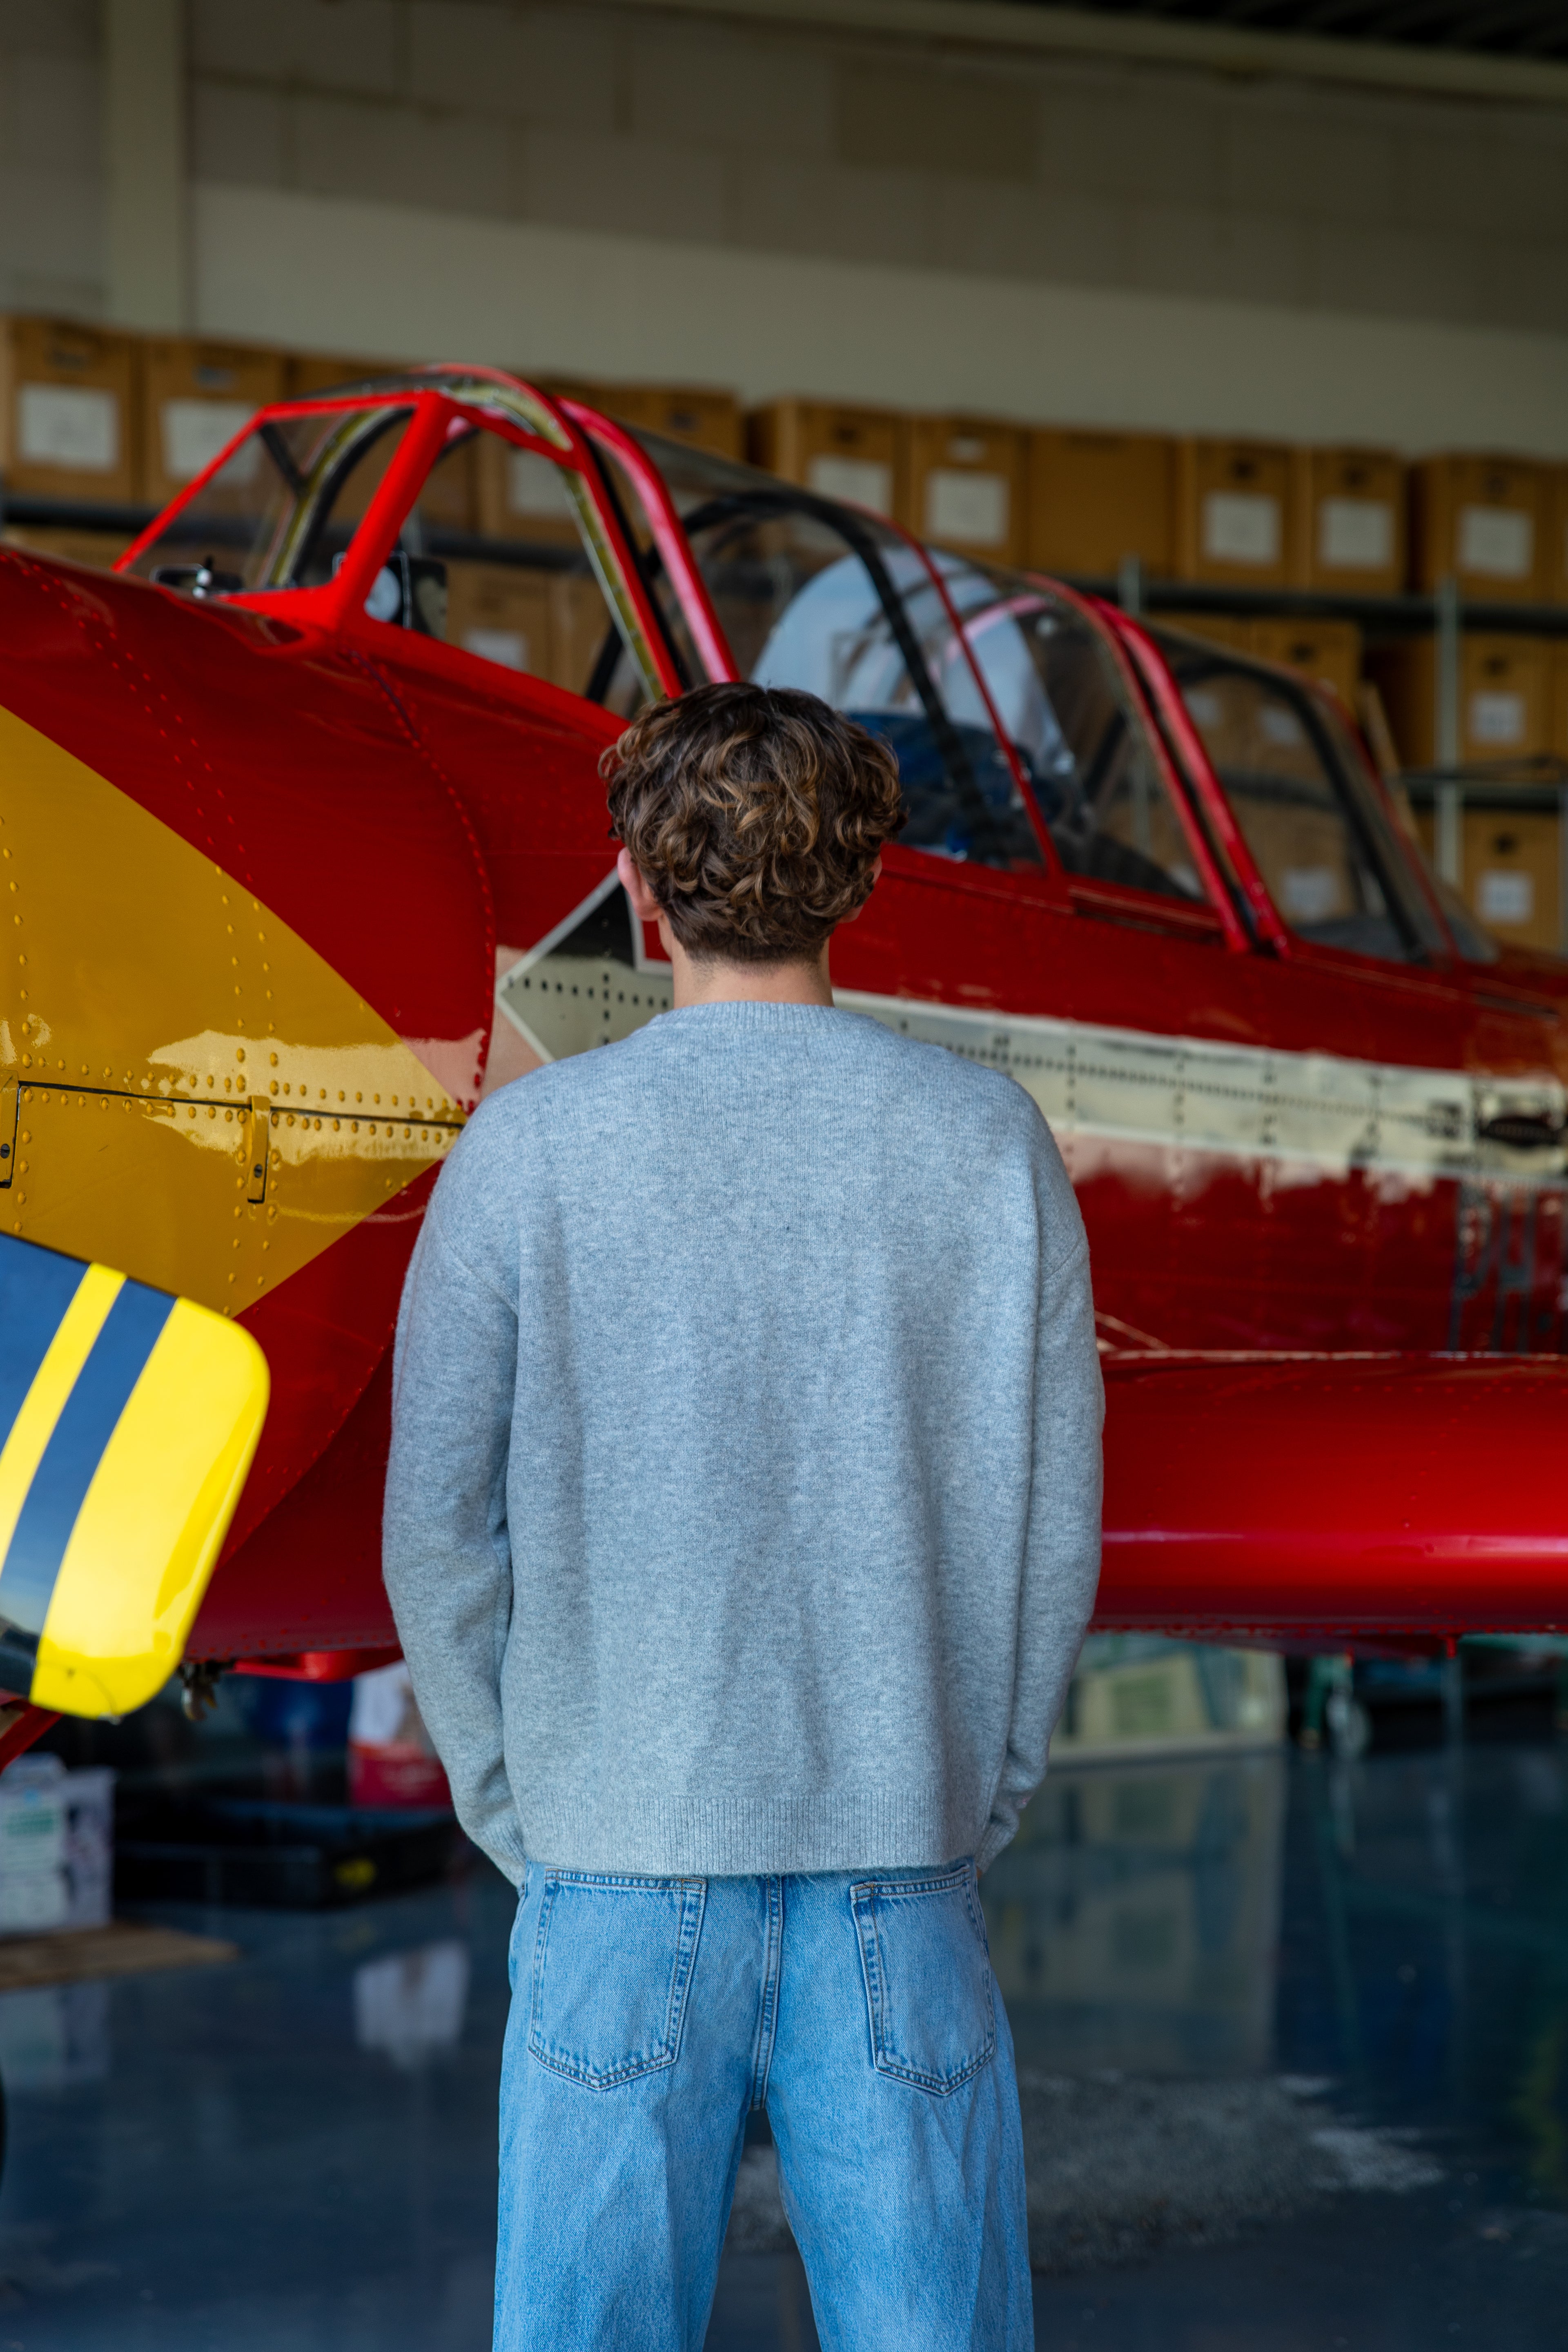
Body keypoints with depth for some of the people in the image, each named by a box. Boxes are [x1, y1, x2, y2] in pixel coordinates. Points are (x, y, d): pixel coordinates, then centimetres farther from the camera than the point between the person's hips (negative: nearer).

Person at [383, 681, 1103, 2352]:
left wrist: (521, 1817, 9)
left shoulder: (531, 1147, -4)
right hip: (902, 1859, 1)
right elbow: (1052, 1524, 2)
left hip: (620, 1869, -1)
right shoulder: (989, 1142, 0)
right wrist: (976, 1804, 11)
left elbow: (440, 1526, -2)